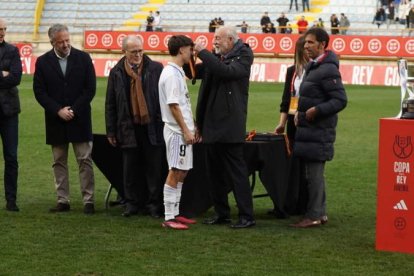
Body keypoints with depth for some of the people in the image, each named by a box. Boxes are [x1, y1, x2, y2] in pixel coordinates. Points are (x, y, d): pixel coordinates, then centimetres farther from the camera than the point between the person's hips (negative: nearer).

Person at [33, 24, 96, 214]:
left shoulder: (83, 58, -1)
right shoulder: (43, 62, 1)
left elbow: (90, 89, -2)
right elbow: (39, 91, -1)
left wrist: (73, 110, -9)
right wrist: (58, 111, -11)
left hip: (80, 119, -1)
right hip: (56, 120, 1)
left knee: (85, 161, -2)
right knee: (59, 162, 6)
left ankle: (88, 200, 2)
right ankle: (63, 201, 12)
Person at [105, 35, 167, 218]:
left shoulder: (156, 69, 0)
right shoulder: (116, 73, 5)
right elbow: (110, 104, 9)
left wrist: (166, 124, -2)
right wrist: (111, 132, 6)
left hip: (152, 127, -2)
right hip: (129, 128, 2)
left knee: (154, 169, 3)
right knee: (130, 170, 7)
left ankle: (154, 204, 12)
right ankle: (132, 203, 17)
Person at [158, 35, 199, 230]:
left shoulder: (177, 72, 15)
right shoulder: (171, 74, -15)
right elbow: (173, 105, -18)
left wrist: (191, 128, 17)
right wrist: (185, 130, -18)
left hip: (183, 131, 10)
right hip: (177, 131, -10)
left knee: (181, 172, 12)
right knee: (175, 172, -7)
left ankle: (175, 214, 17)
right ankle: (169, 218, -5)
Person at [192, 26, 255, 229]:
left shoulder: (242, 56, -7)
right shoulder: (216, 58, 13)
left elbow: (227, 71, -23)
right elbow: (197, 71, 16)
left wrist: (202, 52, -19)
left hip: (229, 124, -8)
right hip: (212, 124, 8)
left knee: (236, 171, -6)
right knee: (215, 172, 12)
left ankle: (247, 216, -2)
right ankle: (221, 213, 21)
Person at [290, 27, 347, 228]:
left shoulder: (328, 70, -16)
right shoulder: (312, 66, 15)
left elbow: (340, 100, -19)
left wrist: (316, 110, -23)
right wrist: (300, 111, 12)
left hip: (319, 130, -10)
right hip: (308, 128, 10)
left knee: (314, 173, -6)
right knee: (313, 173, 15)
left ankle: (314, 215, -1)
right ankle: (320, 212, 23)